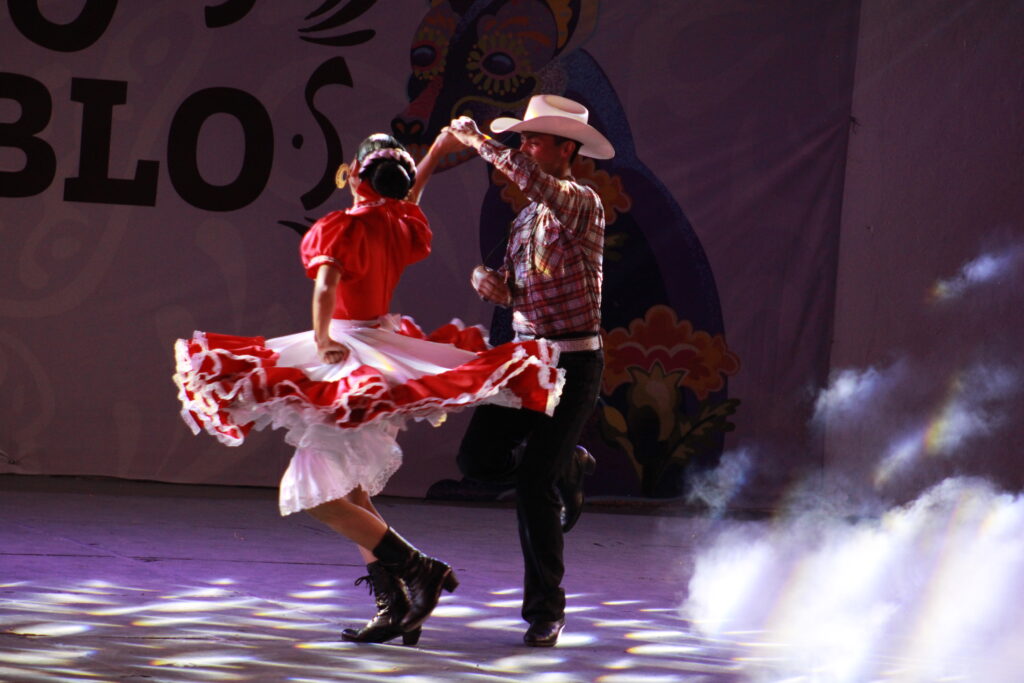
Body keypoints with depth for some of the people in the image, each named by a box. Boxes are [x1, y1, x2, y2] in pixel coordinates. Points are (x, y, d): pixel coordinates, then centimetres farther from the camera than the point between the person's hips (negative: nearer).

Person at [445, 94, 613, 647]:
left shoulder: (582, 204, -12)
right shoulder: (527, 217, 14)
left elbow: (532, 180, -33)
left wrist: (479, 142, -26)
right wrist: (490, 285, -3)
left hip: (573, 361, -8)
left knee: (532, 482, -12)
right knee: (479, 460, -2)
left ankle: (546, 610, -1)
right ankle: (567, 468, 27)